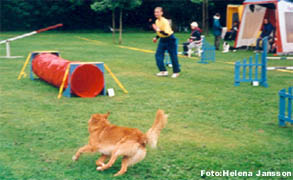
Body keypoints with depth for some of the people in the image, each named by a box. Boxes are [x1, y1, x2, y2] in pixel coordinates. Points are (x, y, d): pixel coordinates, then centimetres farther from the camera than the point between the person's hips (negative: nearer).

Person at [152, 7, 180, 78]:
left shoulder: (165, 21, -23)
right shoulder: (157, 21, 3)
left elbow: (166, 33, -32)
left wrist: (158, 30, -38)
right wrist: (156, 38, 10)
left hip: (170, 39, -8)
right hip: (162, 40, 8)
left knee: (173, 56, 0)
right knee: (158, 54, -2)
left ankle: (176, 72, 14)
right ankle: (163, 71, 4)